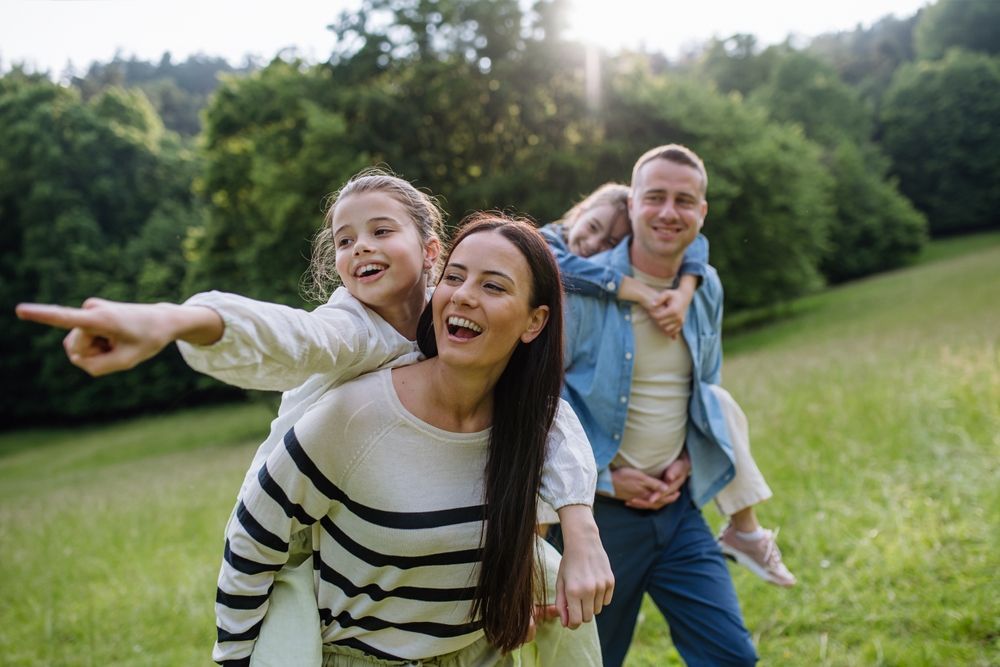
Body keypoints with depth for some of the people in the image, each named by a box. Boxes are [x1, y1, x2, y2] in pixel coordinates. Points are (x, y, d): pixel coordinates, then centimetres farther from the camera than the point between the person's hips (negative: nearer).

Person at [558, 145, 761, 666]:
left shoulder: (707, 290, 5)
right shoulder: (584, 287, -13)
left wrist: (688, 460, 3)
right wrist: (603, 477, -13)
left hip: (677, 508, 4)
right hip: (596, 510, -4)